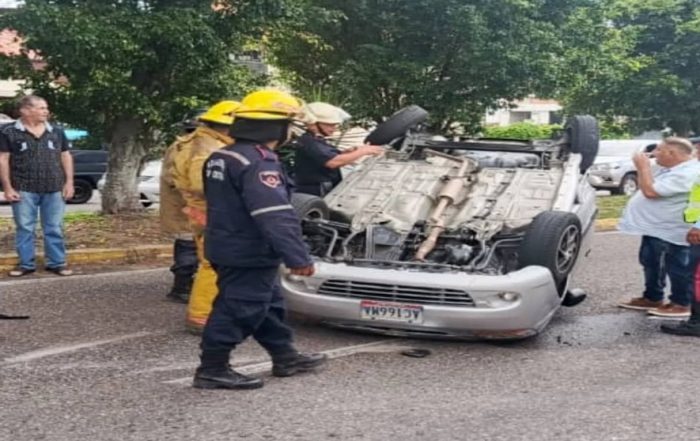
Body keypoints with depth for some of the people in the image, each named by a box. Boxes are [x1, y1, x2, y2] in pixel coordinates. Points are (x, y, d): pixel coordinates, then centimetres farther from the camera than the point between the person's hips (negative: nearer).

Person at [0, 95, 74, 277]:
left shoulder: (57, 132, 8)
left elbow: (66, 157, 12)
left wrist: (69, 182, 3)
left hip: (54, 189, 2)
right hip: (24, 190, -2)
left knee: (55, 228, 5)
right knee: (25, 228, 4)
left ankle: (57, 263, 13)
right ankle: (26, 264, 13)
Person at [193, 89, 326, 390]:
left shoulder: (221, 157, 11)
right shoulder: (258, 163, -22)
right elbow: (276, 217, -29)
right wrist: (298, 257, -29)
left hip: (227, 248, 10)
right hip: (248, 255, -10)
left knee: (269, 306, 19)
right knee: (238, 310, -2)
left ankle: (285, 357, 31)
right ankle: (211, 370, 5)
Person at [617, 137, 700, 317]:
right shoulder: (670, 169, 10)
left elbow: (650, 191, -28)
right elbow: (645, 185, 21)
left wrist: (643, 166, -19)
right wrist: (643, 167, 7)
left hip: (671, 233, -11)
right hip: (655, 228, 11)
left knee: (677, 268, 1)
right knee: (651, 264, 20)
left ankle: (681, 304, 12)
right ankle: (652, 298, 33)